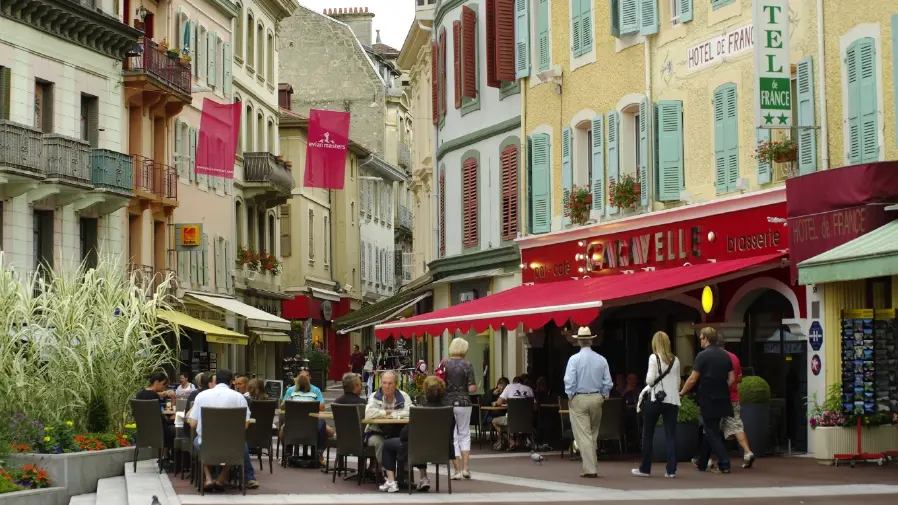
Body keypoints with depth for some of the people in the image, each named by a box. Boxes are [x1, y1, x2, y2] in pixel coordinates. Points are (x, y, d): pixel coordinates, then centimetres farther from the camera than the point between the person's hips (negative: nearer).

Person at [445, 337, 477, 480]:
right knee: (464, 435, 14)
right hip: (463, 403, 0)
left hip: (447, 403, 0)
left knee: (452, 437, 5)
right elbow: (472, 388, -11)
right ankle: (465, 468, 5)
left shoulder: (444, 365, -3)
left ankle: (457, 470, 2)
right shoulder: (467, 365, -6)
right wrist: (474, 388, 11)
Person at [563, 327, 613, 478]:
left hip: (579, 399, -4)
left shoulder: (574, 359, -9)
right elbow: (608, 382, 1)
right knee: (593, 433, 18)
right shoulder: (601, 360, 0)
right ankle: (591, 465, 21)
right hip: (596, 398, 4)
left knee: (583, 435, -3)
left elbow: (569, 381, -14)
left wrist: (570, 396, -2)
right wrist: (603, 396, 11)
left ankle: (590, 469, -8)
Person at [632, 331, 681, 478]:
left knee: (648, 434, 8)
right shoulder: (675, 360, 8)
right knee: (671, 435, 2)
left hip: (656, 399, -4)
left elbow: (650, 379, -11)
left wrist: (648, 381, 9)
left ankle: (645, 469, 11)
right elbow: (678, 382, 11)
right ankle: (671, 470, -4)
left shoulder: (654, 358, -6)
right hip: (672, 400, 4)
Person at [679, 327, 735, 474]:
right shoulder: (725, 356, 7)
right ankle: (701, 463, 28)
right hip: (722, 400, 7)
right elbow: (731, 379, 8)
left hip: (708, 400, -7)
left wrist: (682, 392, 0)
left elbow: (692, 379, -13)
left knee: (712, 433, -1)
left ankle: (724, 464, -9)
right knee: (710, 430, 18)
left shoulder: (703, 356, -12)